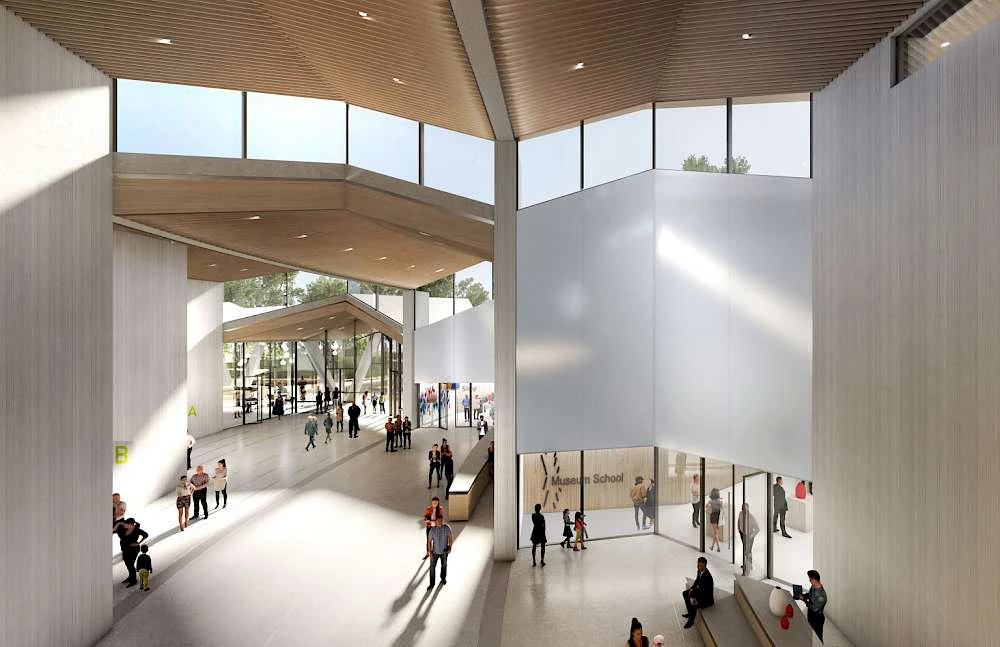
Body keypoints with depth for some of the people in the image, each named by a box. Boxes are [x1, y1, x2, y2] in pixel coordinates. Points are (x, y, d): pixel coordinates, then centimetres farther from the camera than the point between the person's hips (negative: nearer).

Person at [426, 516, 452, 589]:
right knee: (432, 567, 6)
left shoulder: (447, 527, -21)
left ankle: (443, 578, 49)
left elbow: (450, 537, -6)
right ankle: (432, 584, 27)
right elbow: (429, 541, -10)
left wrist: (450, 547, -13)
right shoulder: (432, 530, -21)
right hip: (435, 552, -1)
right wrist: (430, 552, -13)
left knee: (444, 565, 22)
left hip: (444, 551, 1)